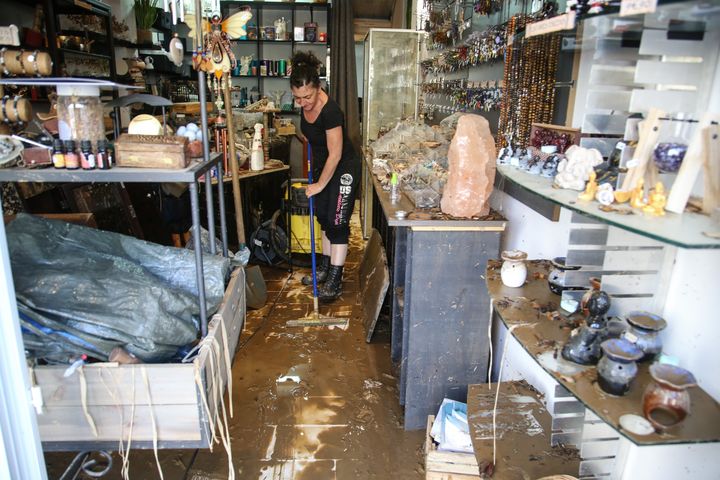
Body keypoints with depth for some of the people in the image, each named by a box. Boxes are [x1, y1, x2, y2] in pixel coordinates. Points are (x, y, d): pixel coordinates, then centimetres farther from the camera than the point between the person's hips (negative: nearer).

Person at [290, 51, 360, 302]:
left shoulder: (330, 110, -30)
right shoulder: (305, 104, -6)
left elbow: (335, 154, -26)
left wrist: (320, 184, -18)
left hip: (343, 168, -8)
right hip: (322, 165, 8)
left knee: (337, 222, -6)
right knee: (324, 217, 14)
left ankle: (335, 280, 2)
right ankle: (325, 266, 28)